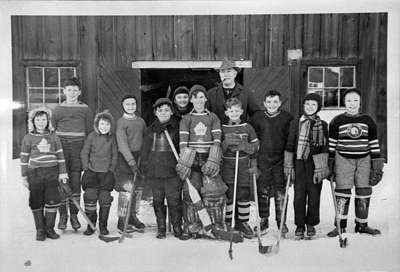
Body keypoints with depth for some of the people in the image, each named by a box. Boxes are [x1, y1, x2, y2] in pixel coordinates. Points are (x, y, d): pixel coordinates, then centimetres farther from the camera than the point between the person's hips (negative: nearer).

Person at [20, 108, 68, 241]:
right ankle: (40, 230, 18)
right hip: (35, 174, -1)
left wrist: (62, 172, 4)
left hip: (52, 173, 1)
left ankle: (50, 228, 13)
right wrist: (24, 177, 3)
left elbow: (60, 155, 9)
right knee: (36, 203, 5)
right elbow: (24, 158, 6)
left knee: (53, 201, -2)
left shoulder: (53, 136, 7)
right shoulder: (28, 138, 4)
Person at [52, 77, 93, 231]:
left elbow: (89, 131, 8)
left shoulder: (85, 109, 7)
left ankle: (74, 215, 13)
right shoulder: (58, 109, 11)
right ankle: (63, 215, 10)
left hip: (78, 148, -1)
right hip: (61, 148, 1)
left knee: (76, 182, 2)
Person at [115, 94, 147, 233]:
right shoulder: (121, 122, -6)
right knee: (126, 189, -8)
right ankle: (122, 220, 3)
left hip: (140, 158, 6)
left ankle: (133, 217, 23)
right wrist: (132, 163, -24)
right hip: (125, 159, -6)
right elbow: (122, 144, -15)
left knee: (138, 189, 9)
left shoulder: (141, 121, 12)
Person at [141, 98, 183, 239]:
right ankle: (161, 228, 20)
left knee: (174, 200, -1)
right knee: (158, 201, 8)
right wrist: (145, 167, 7)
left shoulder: (177, 127, 3)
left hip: (173, 170, -3)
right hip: (154, 171, 3)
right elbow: (145, 150, 15)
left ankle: (177, 227, 15)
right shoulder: (151, 130, 11)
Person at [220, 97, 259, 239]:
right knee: (228, 194, 1)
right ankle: (228, 222, 14)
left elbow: (256, 147, 5)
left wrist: (243, 146, -12)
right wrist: (226, 143, -16)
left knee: (244, 194, 3)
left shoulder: (247, 128, 7)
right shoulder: (222, 128, 4)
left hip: (243, 165, 1)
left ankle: (243, 223, 16)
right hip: (227, 165, -1)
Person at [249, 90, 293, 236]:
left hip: (281, 160, -1)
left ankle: (281, 221, 14)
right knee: (262, 191, 4)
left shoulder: (287, 118, 1)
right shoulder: (257, 117, 3)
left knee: (280, 192, 2)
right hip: (262, 160, 1)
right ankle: (264, 221, 17)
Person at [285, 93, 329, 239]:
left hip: (315, 164, 0)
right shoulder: (296, 123, 8)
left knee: (314, 195, 4)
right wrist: (288, 164, 3)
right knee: (299, 195, 1)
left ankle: (311, 224, 21)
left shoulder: (323, 125, 6)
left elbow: (325, 147, 3)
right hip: (299, 162, 0)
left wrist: (323, 166, -3)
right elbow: (289, 145, 7)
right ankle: (299, 225, 14)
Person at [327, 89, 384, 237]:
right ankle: (340, 225, 6)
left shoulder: (368, 121, 6)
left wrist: (377, 166, 3)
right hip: (343, 160, -2)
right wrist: (330, 166, 0)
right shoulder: (336, 122, 1)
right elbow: (331, 145, 3)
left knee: (364, 194, 5)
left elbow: (374, 145, 7)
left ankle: (362, 225, 19)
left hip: (364, 160, 2)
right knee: (342, 193, -4)